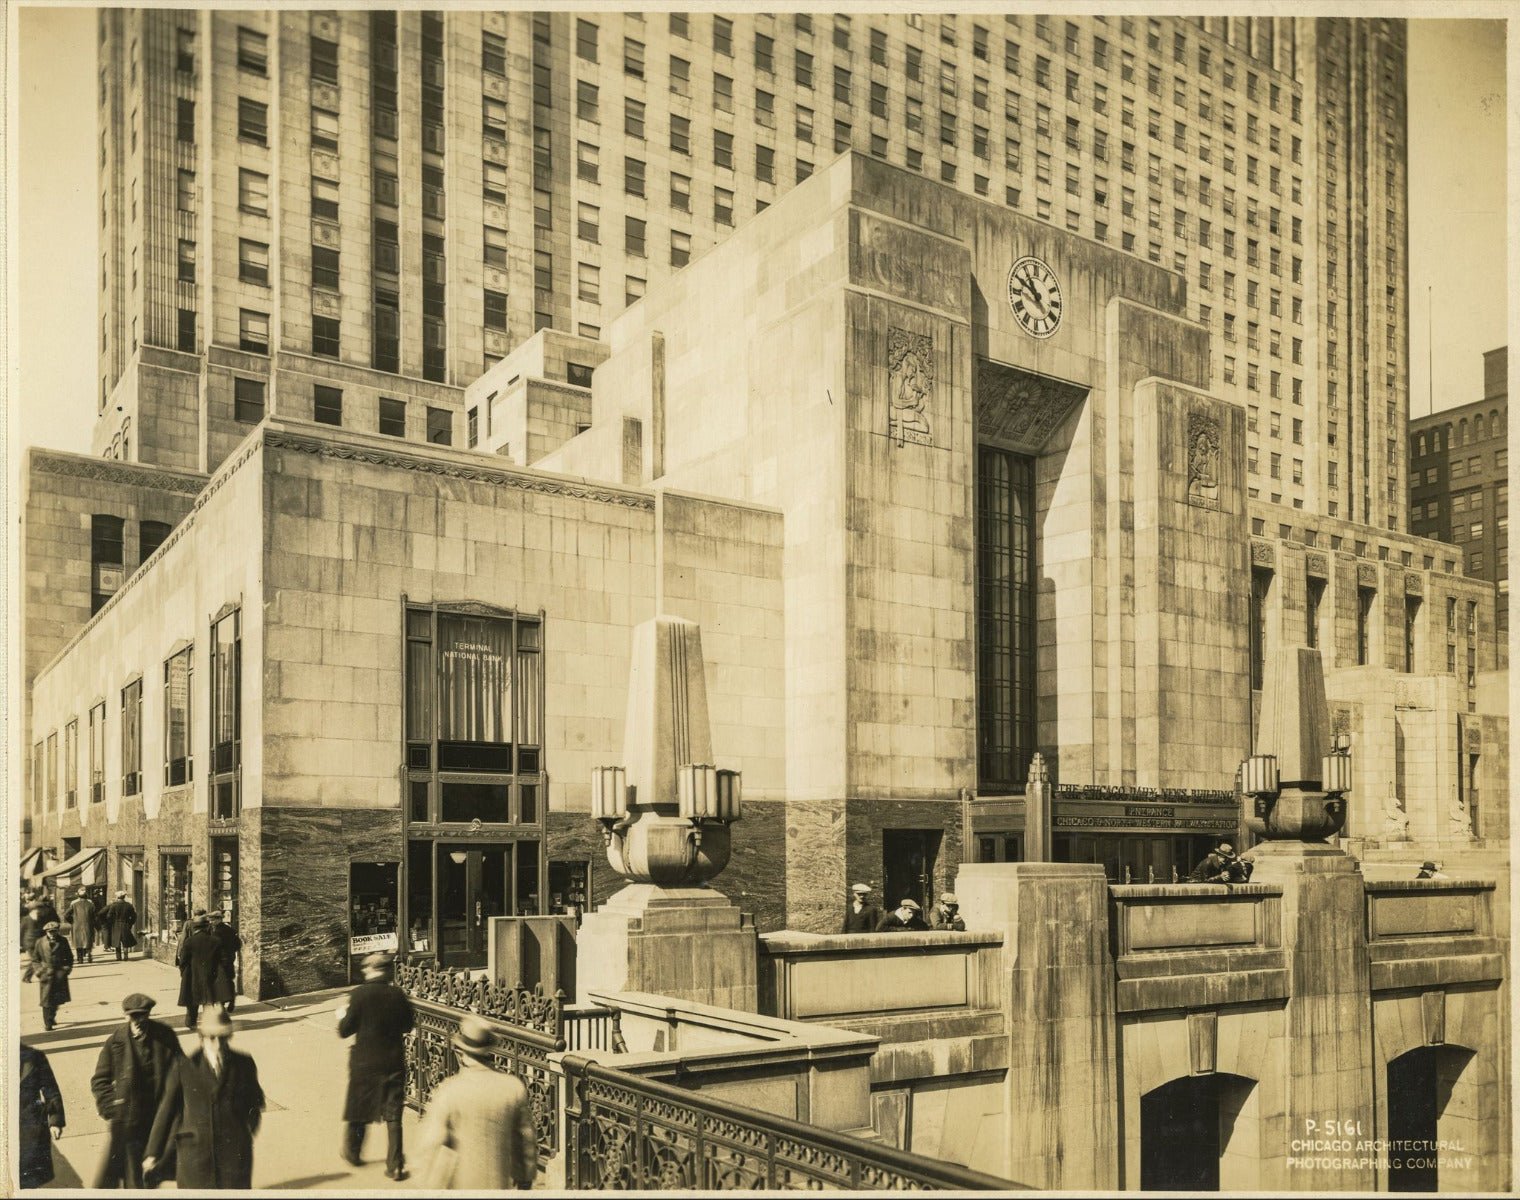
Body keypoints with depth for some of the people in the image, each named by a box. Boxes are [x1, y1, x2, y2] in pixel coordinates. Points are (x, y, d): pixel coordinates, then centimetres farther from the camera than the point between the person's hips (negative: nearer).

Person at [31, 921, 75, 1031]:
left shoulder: (63, 941, 3)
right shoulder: (39, 942, 0)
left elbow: (69, 957, 12)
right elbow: (35, 959, 7)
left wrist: (67, 968, 1)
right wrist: (38, 971, -3)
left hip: (60, 975, 2)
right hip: (46, 975, -1)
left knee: (58, 999, 6)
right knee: (46, 1001, -2)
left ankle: (52, 1017, 28)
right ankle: (47, 1023, 4)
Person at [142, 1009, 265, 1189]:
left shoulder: (243, 1064, 0)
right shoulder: (184, 1067, -3)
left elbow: (254, 1100, 15)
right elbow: (167, 1109, 2)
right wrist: (154, 1153, 5)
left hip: (234, 1154, 0)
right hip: (195, 1152, 0)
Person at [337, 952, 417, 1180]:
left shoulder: (359, 994, -14)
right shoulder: (398, 994, -4)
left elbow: (344, 1031, -9)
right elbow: (408, 1025, 9)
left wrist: (342, 1016, 11)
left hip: (364, 1063, -2)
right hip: (394, 1063, 2)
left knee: (358, 1110, 19)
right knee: (393, 1115, 6)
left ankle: (352, 1152, 38)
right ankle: (395, 1166, 4)